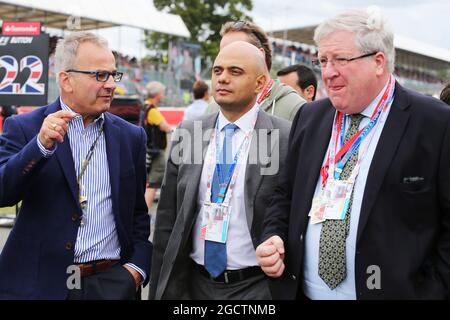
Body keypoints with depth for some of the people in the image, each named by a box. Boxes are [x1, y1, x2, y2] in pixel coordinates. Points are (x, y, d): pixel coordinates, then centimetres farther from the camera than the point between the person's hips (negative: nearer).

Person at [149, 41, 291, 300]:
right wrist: (161, 288, 6)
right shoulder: (186, 134, 3)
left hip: (255, 287, -3)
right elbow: (167, 218, 6)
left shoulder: (287, 139, -9)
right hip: (195, 284, 4)